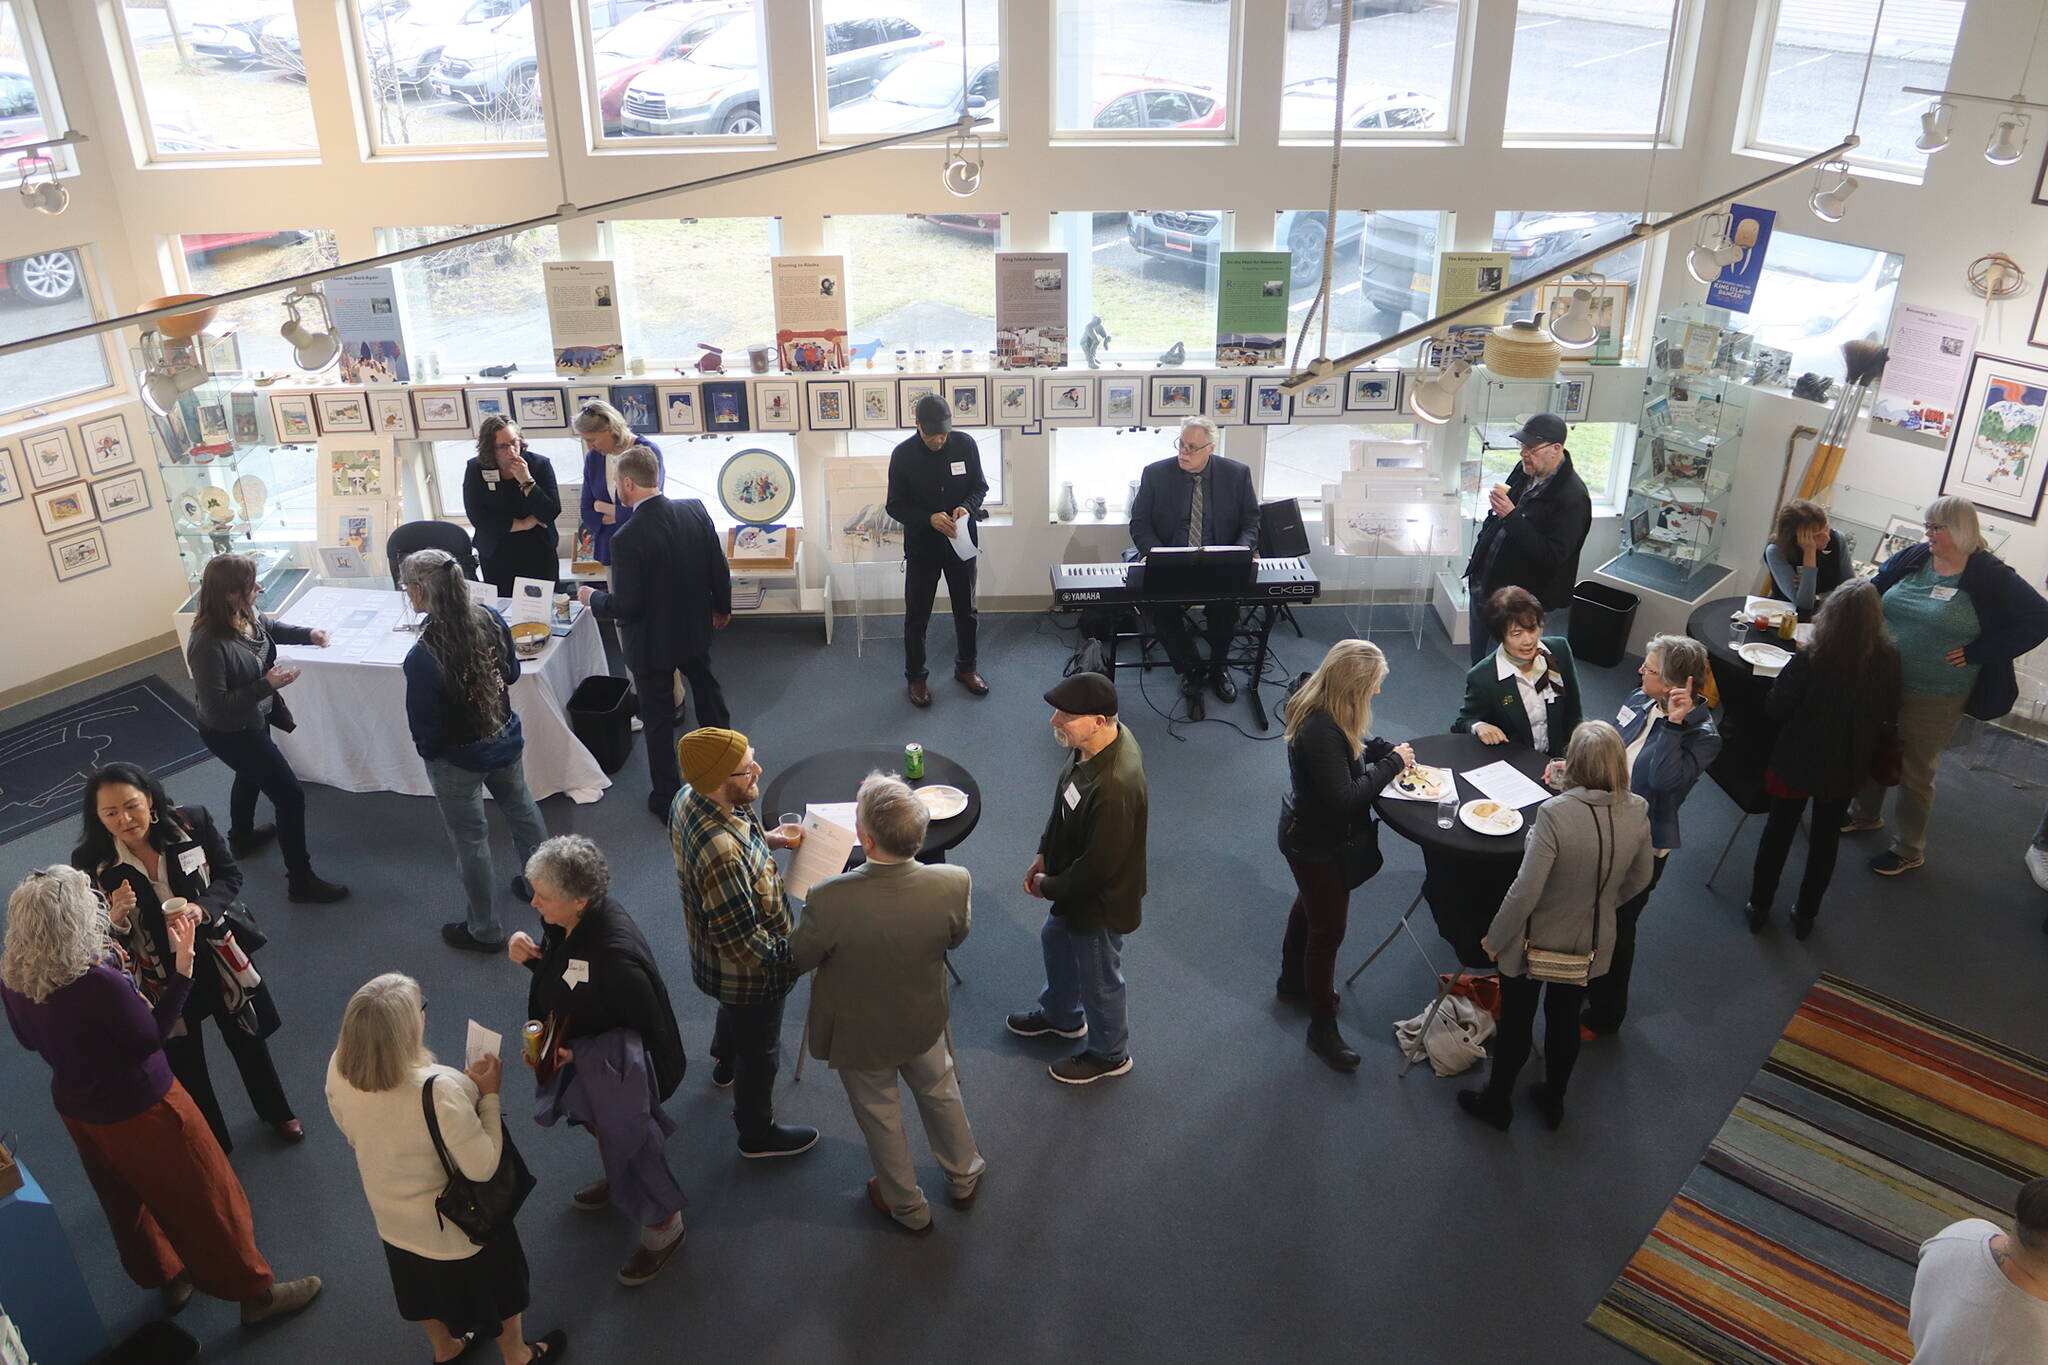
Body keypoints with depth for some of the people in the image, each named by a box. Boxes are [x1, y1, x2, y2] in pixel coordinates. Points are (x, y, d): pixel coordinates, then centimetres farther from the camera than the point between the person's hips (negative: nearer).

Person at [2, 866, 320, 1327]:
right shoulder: (98, 984, -37)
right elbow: (151, 1036, -22)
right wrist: (183, 967, -24)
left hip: (77, 1109, 7)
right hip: (139, 1111, -7)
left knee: (129, 1201, 29)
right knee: (205, 1200, 13)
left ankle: (166, 1279, 51)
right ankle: (255, 1292, 29)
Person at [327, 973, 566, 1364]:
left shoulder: (339, 1071, -23)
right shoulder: (438, 1090, -42)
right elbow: (483, 1167, -31)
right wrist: (489, 1094, -21)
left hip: (392, 1218, 5)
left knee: (426, 1284, 34)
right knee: (496, 1286, 26)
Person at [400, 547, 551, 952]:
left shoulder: (423, 657, -32)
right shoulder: (491, 619, -15)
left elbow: (424, 726, -20)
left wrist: (427, 751, -1)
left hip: (458, 760, -5)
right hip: (506, 738, 6)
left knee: (470, 838, 14)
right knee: (521, 809, 29)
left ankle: (485, 929, 32)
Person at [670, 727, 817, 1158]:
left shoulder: (690, 799, -17)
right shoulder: (723, 853, -45)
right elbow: (742, 941, -35)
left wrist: (766, 839, -5)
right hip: (747, 973, -8)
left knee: (734, 1011, 39)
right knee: (760, 1054, 19)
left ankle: (724, 1062, 69)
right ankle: (757, 1134, 45)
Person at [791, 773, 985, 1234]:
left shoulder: (830, 900, -40)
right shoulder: (954, 884, -31)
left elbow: (799, 959, -19)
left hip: (860, 1032, -2)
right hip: (924, 1020, 2)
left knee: (880, 1117, 25)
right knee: (940, 1093, 31)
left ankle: (908, 1207, 49)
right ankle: (964, 1178, 56)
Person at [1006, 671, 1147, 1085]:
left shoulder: (1114, 787, -42)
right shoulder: (1101, 738, -14)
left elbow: (1097, 867, -31)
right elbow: (1065, 803, 4)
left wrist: (1049, 887, -15)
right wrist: (1044, 853, 8)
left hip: (1101, 897, -9)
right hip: (1072, 881, 9)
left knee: (1099, 977, 17)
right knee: (1056, 942, 32)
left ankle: (1109, 1054, 44)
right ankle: (1061, 1016, 60)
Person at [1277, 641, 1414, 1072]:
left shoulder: (1323, 711, -7)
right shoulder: (1319, 732, -37)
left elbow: (1352, 746, 12)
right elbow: (1344, 798, -35)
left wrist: (1386, 749, -7)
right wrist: (1391, 763, -26)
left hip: (1307, 834, 10)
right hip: (1317, 845, -10)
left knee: (1310, 904, 30)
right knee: (1328, 930, 4)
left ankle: (1293, 979, 54)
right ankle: (1322, 1028, 20)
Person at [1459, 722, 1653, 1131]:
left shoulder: (1555, 813, -34)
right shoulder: (1637, 812, -17)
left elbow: (1525, 892, -30)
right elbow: (1639, 879, 1)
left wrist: (1494, 938, -14)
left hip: (1537, 940, -4)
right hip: (1592, 942, 4)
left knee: (1516, 1020, 19)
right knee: (1566, 1019, 26)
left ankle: (1497, 1103, 39)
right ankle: (1553, 1104, 46)